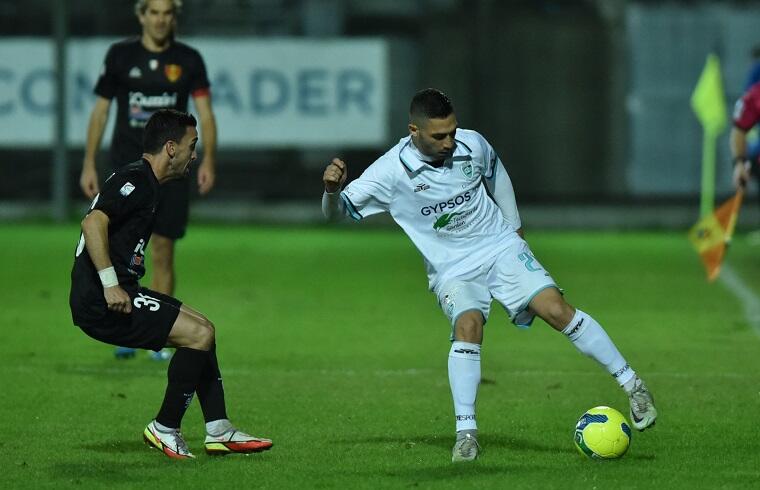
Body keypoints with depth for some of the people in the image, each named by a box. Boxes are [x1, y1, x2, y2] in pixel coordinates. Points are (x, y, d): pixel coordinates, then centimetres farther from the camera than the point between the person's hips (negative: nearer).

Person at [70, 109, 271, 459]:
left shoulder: (143, 182, 20)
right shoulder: (135, 181, -13)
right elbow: (93, 222, -26)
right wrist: (110, 285, -28)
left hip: (116, 294, 11)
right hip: (101, 301, -11)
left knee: (200, 327, 15)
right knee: (199, 333, -13)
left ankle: (219, 432, 14)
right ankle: (164, 429, -1)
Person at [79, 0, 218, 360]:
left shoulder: (188, 60, 4)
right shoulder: (120, 56, 3)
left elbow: (205, 112, 3)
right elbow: (100, 111, 7)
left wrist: (208, 160, -11)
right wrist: (89, 164, 2)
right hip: (127, 164, -1)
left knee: (163, 255, 2)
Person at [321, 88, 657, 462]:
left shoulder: (473, 145, -8)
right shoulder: (392, 171, -17)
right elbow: (336, 211, -15)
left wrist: (514, 226, 21)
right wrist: (332, 189, -38)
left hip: (501, 248, 2)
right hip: (452, 270, -2)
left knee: (555, 309, -15)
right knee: (467, 326, -29)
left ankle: (631, 385, -5)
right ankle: (466, 433, -24)